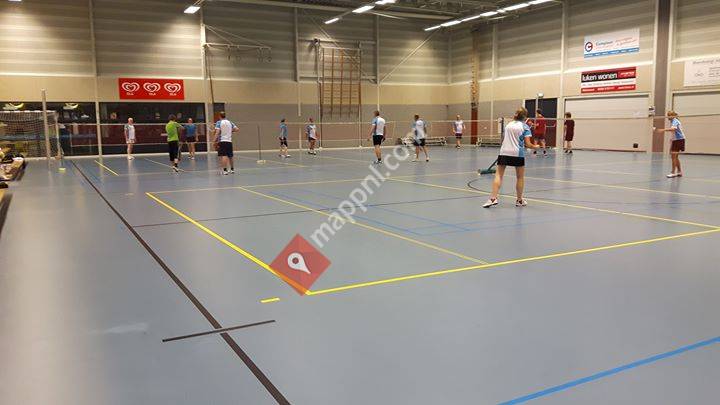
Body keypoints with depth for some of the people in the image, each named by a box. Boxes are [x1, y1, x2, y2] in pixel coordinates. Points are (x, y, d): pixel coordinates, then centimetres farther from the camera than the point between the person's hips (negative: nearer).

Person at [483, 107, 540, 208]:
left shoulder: (508, 124, 15)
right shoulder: (525, 126, 1)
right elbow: (528, 144, -5)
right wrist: (535, 147, 15)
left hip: (504, 152, 3)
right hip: (517, 154, -3)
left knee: (499, 175, 3)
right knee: (520, 177, 13)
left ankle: (493, 198, -12)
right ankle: (519, 200, 22)